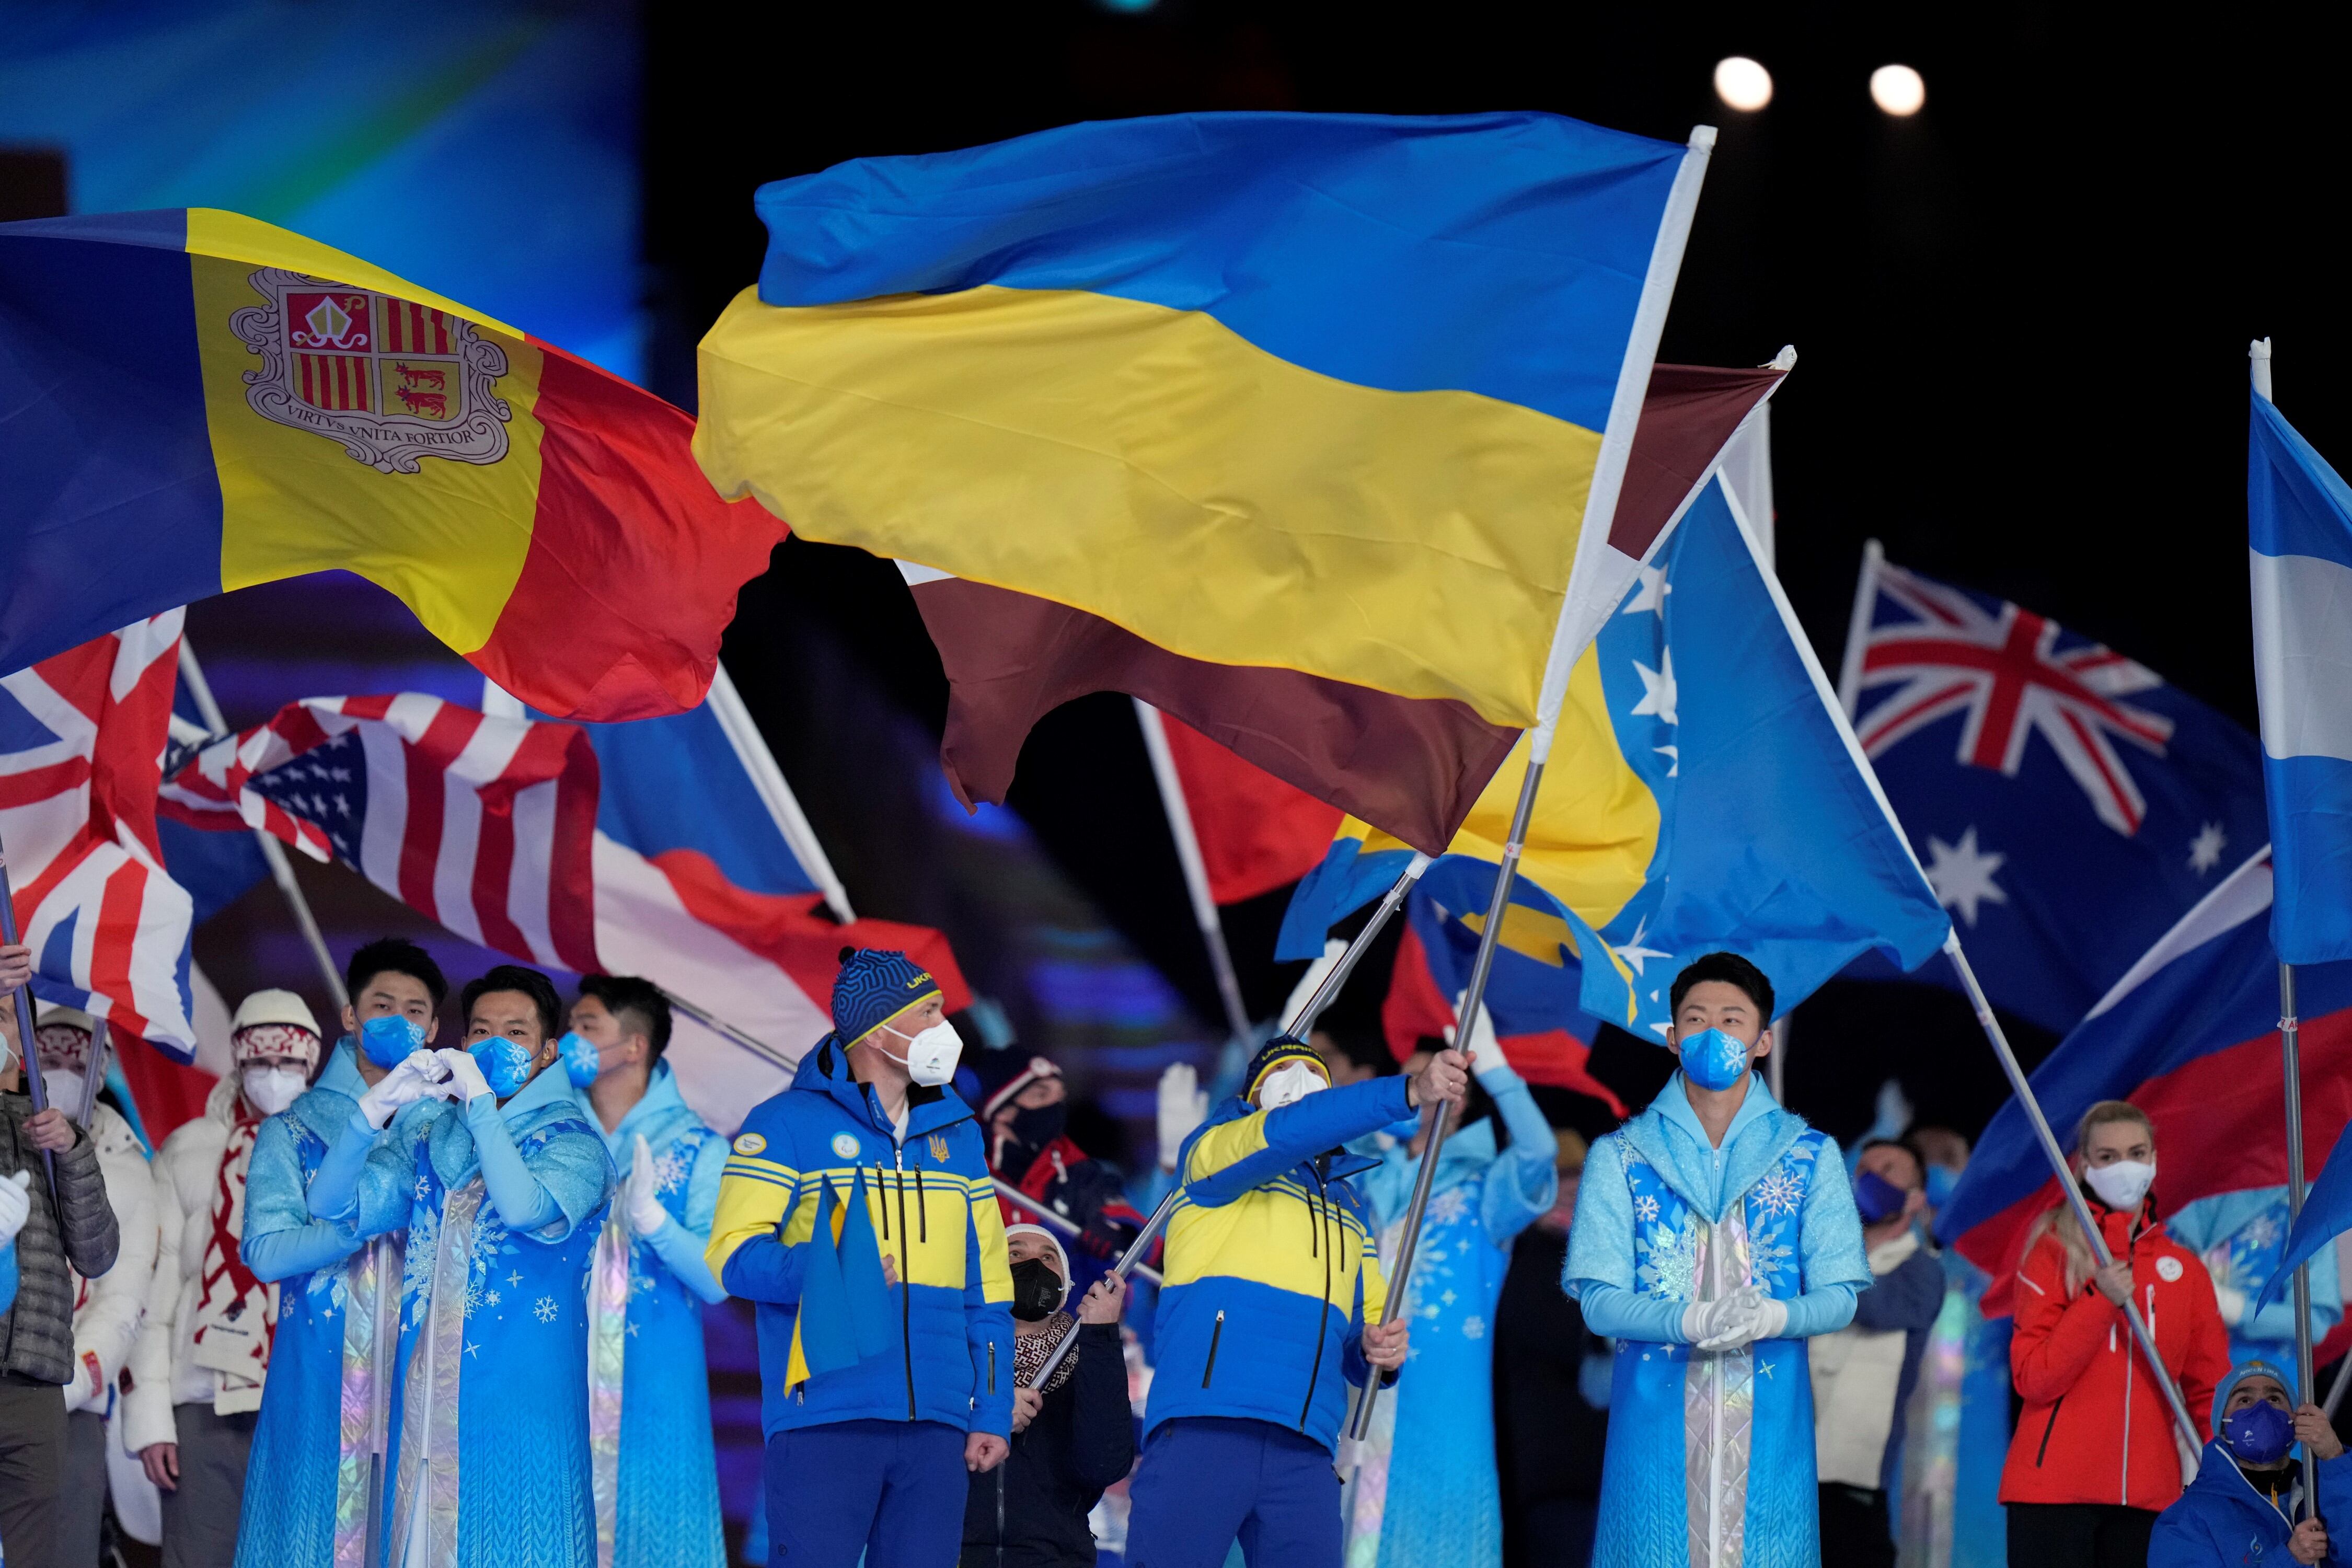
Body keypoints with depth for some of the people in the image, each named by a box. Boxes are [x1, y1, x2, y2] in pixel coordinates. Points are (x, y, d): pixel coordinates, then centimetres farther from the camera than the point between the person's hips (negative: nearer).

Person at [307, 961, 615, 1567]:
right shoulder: (429, 1141, 15)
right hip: (427, 1403, 5)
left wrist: (479, 1100, -16)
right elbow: (331, 1205, 7)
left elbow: (524, 1209, -21)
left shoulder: (571, 1142, -1)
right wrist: (380, 1104, -5)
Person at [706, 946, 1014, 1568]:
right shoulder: (787, 1124, 2)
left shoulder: (956, 1134, 19)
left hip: (935, 1425, 5)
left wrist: (992, 1414, 11)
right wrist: (825, 1269, -25)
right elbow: (734, 1255, -7)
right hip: (825, 1420, -5)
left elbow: (987, 1288, 19)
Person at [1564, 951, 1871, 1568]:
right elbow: (1599, 1301, 1)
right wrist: (1694, 1321, -17)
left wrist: (1773, 1317, -16)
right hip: (1656, 1422, -1)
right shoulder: (1621, 1157, 10)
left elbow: (1839, 1298, 7)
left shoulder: (1810, 1156, 12)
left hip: (1769, 1423, 1)